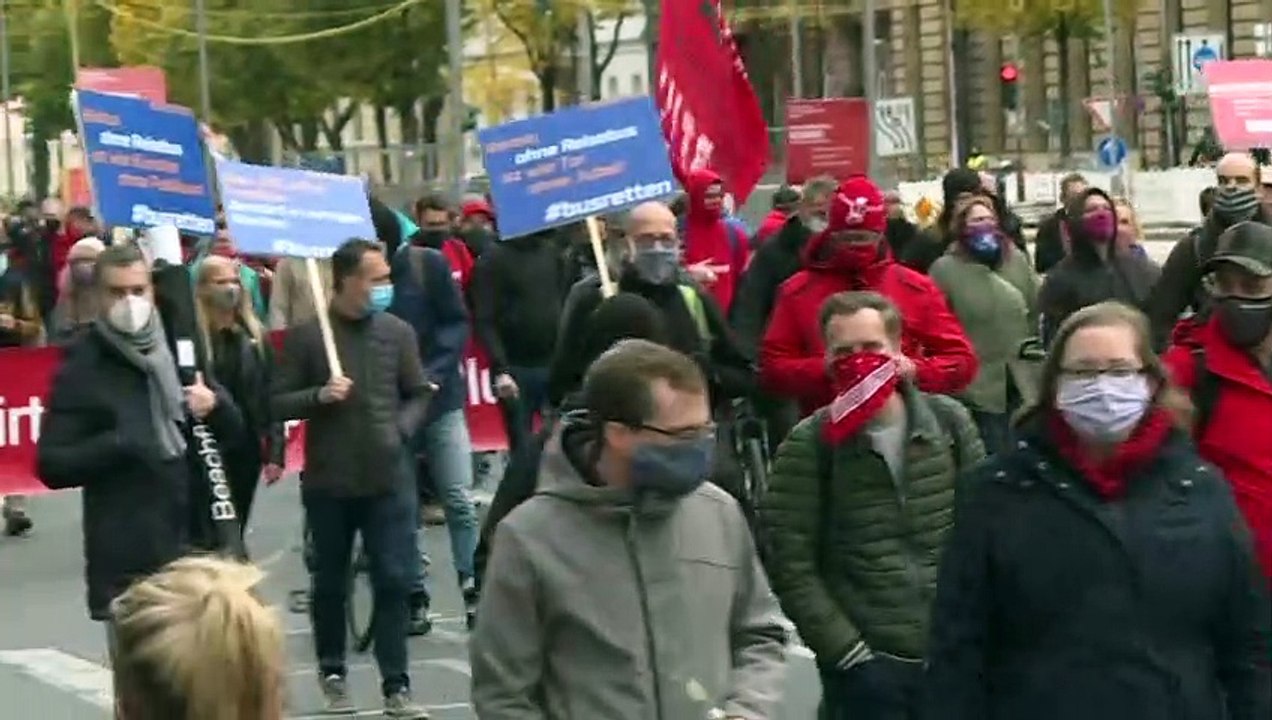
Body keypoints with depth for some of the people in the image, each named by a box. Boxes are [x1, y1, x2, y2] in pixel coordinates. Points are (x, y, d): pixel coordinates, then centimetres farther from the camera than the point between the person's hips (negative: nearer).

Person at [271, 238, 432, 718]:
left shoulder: (398, 332, 2)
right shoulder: (305, 336, -5)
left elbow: (418, 394, 11)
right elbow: (277, 403, -3)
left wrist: (402, 428, -7)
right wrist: (318, 396, -19)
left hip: (389, 479, 1)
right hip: (328, 481, -1)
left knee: (395, 580, -3)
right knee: (330, 583, 12)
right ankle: (332, 673, 29)